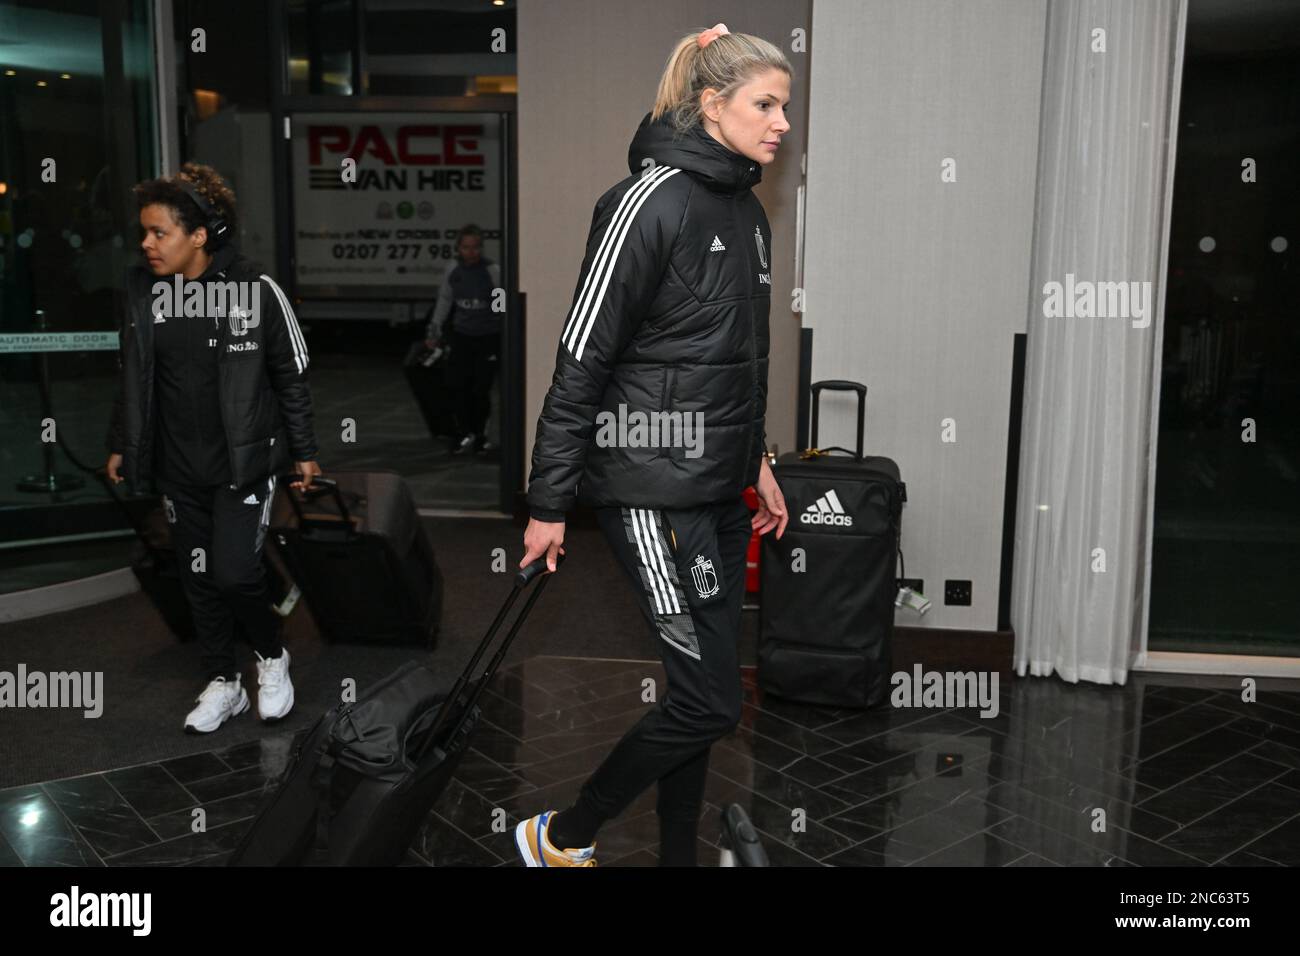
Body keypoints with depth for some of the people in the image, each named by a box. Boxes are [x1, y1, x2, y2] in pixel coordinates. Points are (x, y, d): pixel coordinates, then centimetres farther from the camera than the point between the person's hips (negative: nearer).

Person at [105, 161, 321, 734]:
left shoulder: (256, 289, -13)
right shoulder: (143, 289, -1)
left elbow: (291, 375, -5)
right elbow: (133, 375, 10)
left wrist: (304, 450, -2)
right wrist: (121, 445, 14)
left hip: (246, 458, -4)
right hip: (178, 466, 5)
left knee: (234, 570, -10)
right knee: (199, 577, 11)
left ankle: (271, 656, 19)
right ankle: (222, 683, 28)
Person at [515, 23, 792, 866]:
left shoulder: (749, 211, 12)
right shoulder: (652, 200, -14)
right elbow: (581, 360, -15)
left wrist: (759, 461, 22)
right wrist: (549, 503, -13)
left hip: (722, 487, 8)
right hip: (652, 488, -8)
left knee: (702, 696, 13)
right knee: (710, 699, -5)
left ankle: (679, 853, 29)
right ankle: (559, 838, 16)